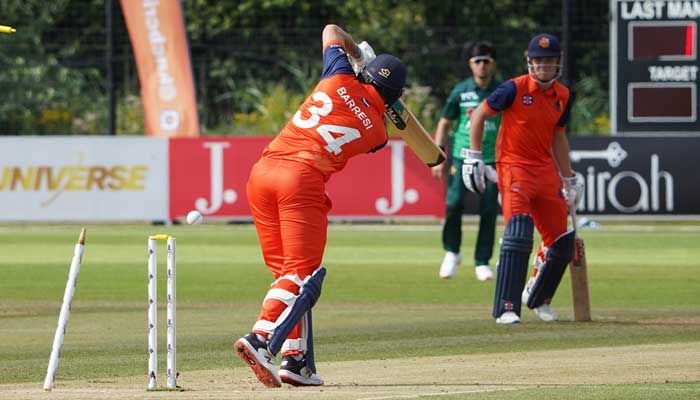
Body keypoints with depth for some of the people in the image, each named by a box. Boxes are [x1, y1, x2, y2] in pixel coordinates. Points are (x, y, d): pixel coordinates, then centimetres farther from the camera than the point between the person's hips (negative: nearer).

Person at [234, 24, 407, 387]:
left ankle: (297, 360, 9)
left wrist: (360, 54, 47)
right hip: (303, 180, -5)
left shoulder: (341, 80, 13)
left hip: (262, 173, 5)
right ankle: (261, 340, -30)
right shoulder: (376, 131, 8)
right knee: (302, 273, -6)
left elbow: (332, 31, 32)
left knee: (286, 272, 12)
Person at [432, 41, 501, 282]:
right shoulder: (461, 91, 3)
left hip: (492, 158, 1)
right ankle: (452, 252, 7)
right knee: (454, 203, -14)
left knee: (489, 211, -3)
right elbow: (444, 124, 8)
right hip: (462, 155, 0)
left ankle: (482, 262, 9)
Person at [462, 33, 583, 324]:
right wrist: (474, 158, -10)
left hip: (546, 170, 7)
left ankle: (538, 299, 32)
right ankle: (506, 309, -21)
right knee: (518, 235, -23)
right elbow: (478, 115, -5)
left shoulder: (562, 96, 7)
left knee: (562, 244, 8)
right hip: (514, 167, -7)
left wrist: (569, 179, 22)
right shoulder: (515, 89, -11)